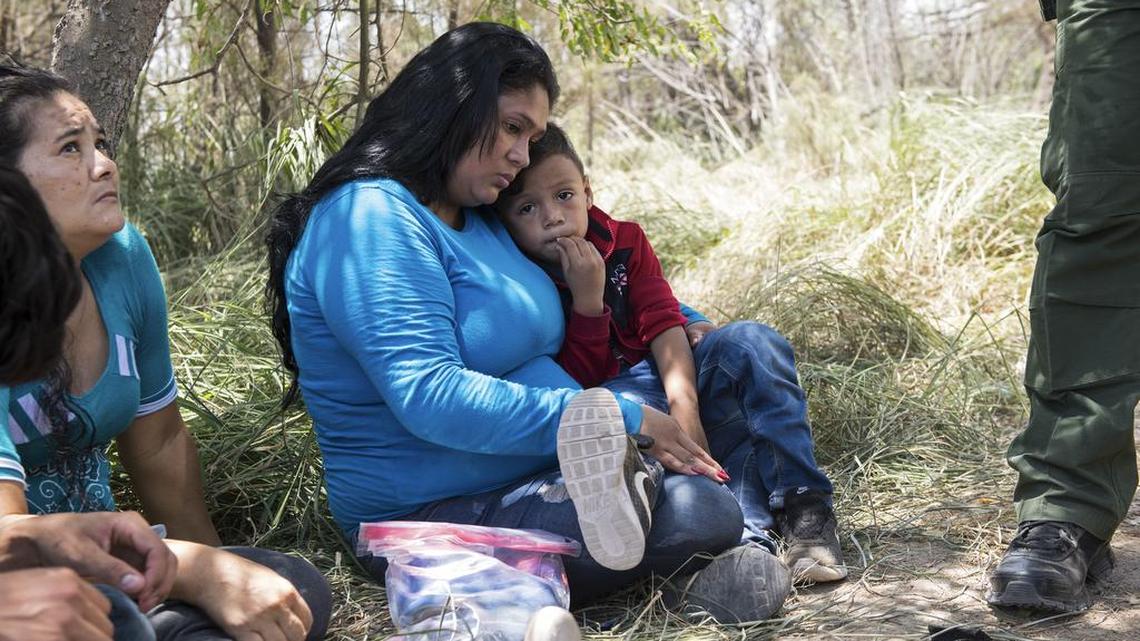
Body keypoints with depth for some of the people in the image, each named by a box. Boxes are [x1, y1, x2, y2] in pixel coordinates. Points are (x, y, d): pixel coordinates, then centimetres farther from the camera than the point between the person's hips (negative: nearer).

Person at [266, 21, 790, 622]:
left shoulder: (479, 220, 14)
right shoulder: (370, 217, -16)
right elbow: (431, 399, -26)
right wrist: (620, 419, -22)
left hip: (542, 476, 10)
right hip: (439, 517, -10)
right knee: (704, 514, -28)